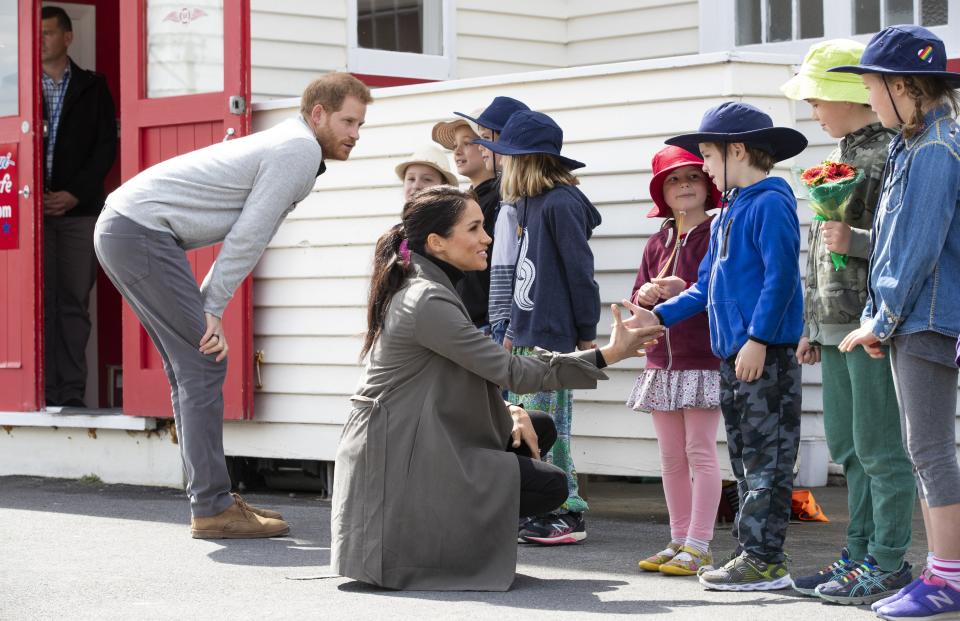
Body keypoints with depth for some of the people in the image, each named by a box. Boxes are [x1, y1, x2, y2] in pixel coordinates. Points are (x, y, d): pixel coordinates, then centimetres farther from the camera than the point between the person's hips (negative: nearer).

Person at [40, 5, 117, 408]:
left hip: (79, 209, 0)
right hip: (34, 208, 0)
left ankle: (72, 391, -3)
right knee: (40, 300, -4)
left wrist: (74, 193, -7)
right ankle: (44, 390, -4)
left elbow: (106, 146, 4)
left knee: (74, 300, -3)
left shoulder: (93, 88, 11)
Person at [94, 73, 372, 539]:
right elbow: (247, 239, -13)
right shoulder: (300, 152, -11)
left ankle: (210, 497, 17)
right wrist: (212, 311, -8)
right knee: (203, 364, -9)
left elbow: (245, 237, 19)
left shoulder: (284, 146, 21)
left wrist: (206, 307, 10)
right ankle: (212, 508, -8)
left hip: (121, 228, 10)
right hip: (143, 232, -10)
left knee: (190, 366, 13)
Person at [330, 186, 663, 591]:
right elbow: (510, 371, -19)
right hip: (402, 464, -10)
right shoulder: (428, 302, -19)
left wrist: (509, 413, 0)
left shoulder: (432, 291, 15)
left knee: (537, 429, 14)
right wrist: (606, 356, -17)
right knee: (550, 485, -8)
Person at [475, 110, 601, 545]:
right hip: (526, 337, 9)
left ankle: (568, 515, 0)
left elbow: (579, 271, -12)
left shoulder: (561, 203, -13)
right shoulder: (527, 203, 15)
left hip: (552, 338, -9)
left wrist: (586, 334, -10)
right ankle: (533, 510, 15)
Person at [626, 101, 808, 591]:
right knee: (745, 457, 11)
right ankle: (752, 551, 16)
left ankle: (764, 559, -6)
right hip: (732, 355, 10)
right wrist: (660, 315, 13)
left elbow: (781, 276, -17)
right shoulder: (728, 215, 19)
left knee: (766, 456, -7)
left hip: (765, 354, -10)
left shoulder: (770, 203, -10)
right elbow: (707, 287, 22)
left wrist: (758, 339, -21)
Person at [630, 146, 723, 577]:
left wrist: (684, 291, -21)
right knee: (671, 456, 9)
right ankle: (679, 541, 16)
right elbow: (639, 295, 17)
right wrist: (645, 296, -5)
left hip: (704, 361, -7)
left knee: (700, 452, -6)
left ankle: (698, 546, -4)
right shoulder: (657, 244, 15)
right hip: (662, 360, 7)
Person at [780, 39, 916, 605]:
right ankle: (861, 553, 19)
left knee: (879, 447, -5)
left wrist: (856, 242, -26)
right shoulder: (841, 155, 18)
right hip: (836, 324, 9)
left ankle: (889, 562, 0)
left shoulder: (889, 154, -10)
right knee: (847, 446, 12)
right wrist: (813, 326, 22)